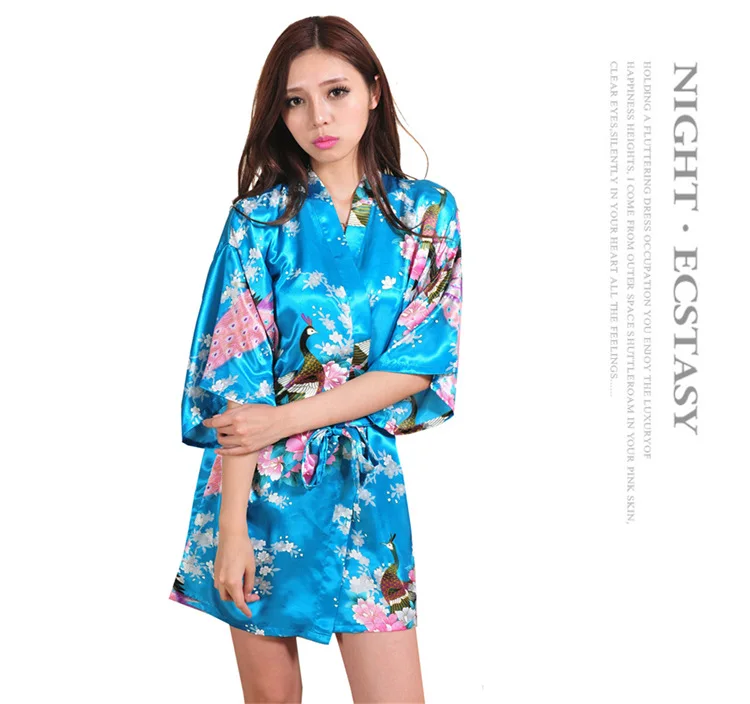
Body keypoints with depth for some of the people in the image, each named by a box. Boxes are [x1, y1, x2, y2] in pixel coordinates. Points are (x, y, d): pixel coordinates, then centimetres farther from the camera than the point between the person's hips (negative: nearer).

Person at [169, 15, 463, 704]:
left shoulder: (428, 213, 1)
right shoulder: (259, 218, -3)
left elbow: (423, 360, -6)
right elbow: (238, 380, -9)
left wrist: (288, 417, -14)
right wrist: (232, 525, -15)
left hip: (364, 481, 1)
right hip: (259, 478, -1)